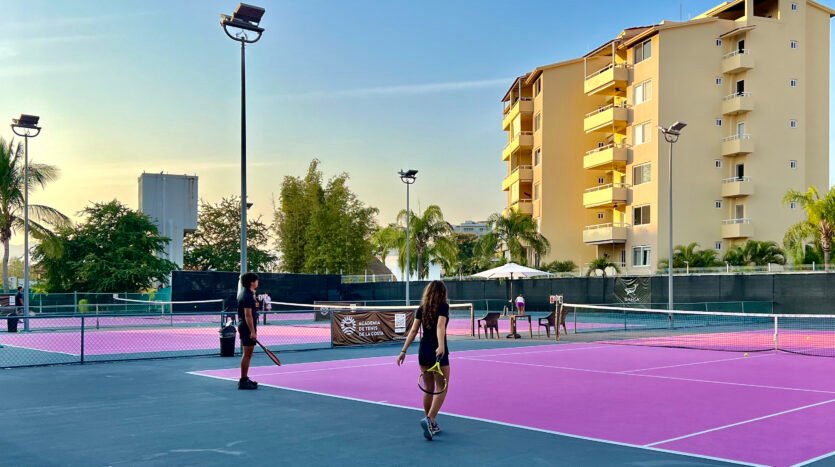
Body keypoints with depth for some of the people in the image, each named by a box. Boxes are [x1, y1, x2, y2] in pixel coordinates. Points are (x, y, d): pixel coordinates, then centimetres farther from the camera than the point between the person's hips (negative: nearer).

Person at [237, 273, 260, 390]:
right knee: (247, 355, -6)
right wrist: (252, 331, -24)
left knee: (247, 354, 16)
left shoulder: (245, 293, 13)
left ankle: (244, 379, 23)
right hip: (248, 328, -10)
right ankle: (243, 381, -4)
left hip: (244, 327, 10)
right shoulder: (248, 296, -18)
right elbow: (248, 315, -23)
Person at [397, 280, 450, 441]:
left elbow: (413, 331, 2)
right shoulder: (443, 306, -7)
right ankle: (429, 419, -16)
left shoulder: (421, 309, 7)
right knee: (442, 389, 2)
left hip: (423, 351, 5)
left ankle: (431, 424, 23)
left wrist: (404, 351, 3)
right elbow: (440, 327, -23)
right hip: (438, 352, -5)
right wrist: (441, 346, -35)